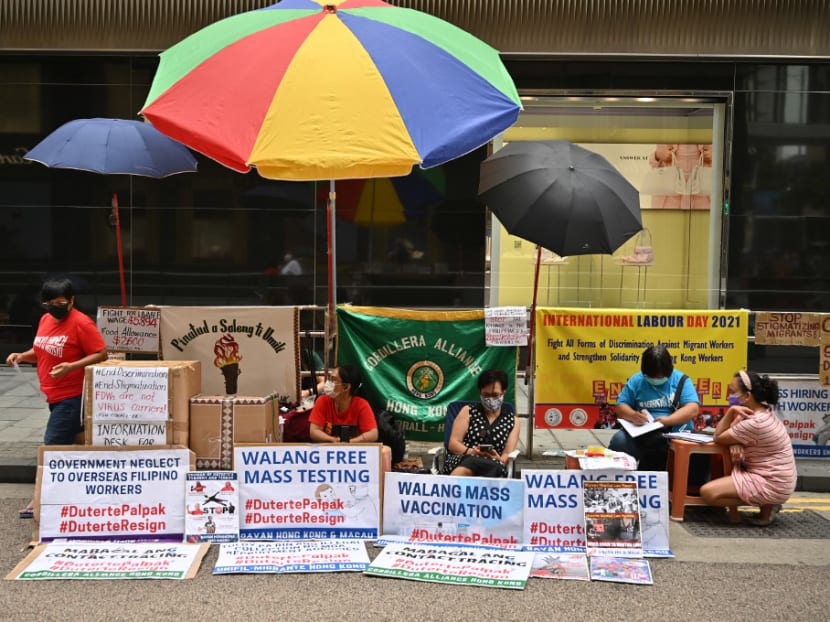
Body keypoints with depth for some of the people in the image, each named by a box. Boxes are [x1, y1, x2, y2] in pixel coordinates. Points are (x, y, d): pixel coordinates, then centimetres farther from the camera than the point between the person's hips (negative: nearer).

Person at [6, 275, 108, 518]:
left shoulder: (81, 323, -15)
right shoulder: (45, 319, 10)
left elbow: (101, 354, -16)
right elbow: (43, 351, 22)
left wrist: (72, 366, -27)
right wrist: (22, 356, 3)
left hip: (72, 396, -8)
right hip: (56, 396, 8)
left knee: (52, 446, -8)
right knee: (77, 445, 16)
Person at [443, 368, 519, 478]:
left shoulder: (511, 419, 18)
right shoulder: (468, 411, 17)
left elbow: (508, 455, 8)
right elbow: (453, 444, 7)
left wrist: (497, 459, -17)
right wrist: (471, 452, -15)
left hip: (492, 466, 1)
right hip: (460, 461, 0)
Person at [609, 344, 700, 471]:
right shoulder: (636, 381, 11)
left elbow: (693, 409, -5)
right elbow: (621, 406, 8)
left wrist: (668, 420, -19)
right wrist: (633, 415, -15)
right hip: (641, 435, 1)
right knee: (619, 440, -29)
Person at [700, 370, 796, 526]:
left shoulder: (755, 423, -25)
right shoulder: (762, 412, 6)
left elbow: (718, 438, -14)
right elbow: (731, 434, 7)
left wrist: (731, 411, -17)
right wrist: (736, 444, -15)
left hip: (771, 485, -10)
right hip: (771, 477, 10)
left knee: (707, 492, -19)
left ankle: (766, 505, -5)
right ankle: (766, 501, 11)